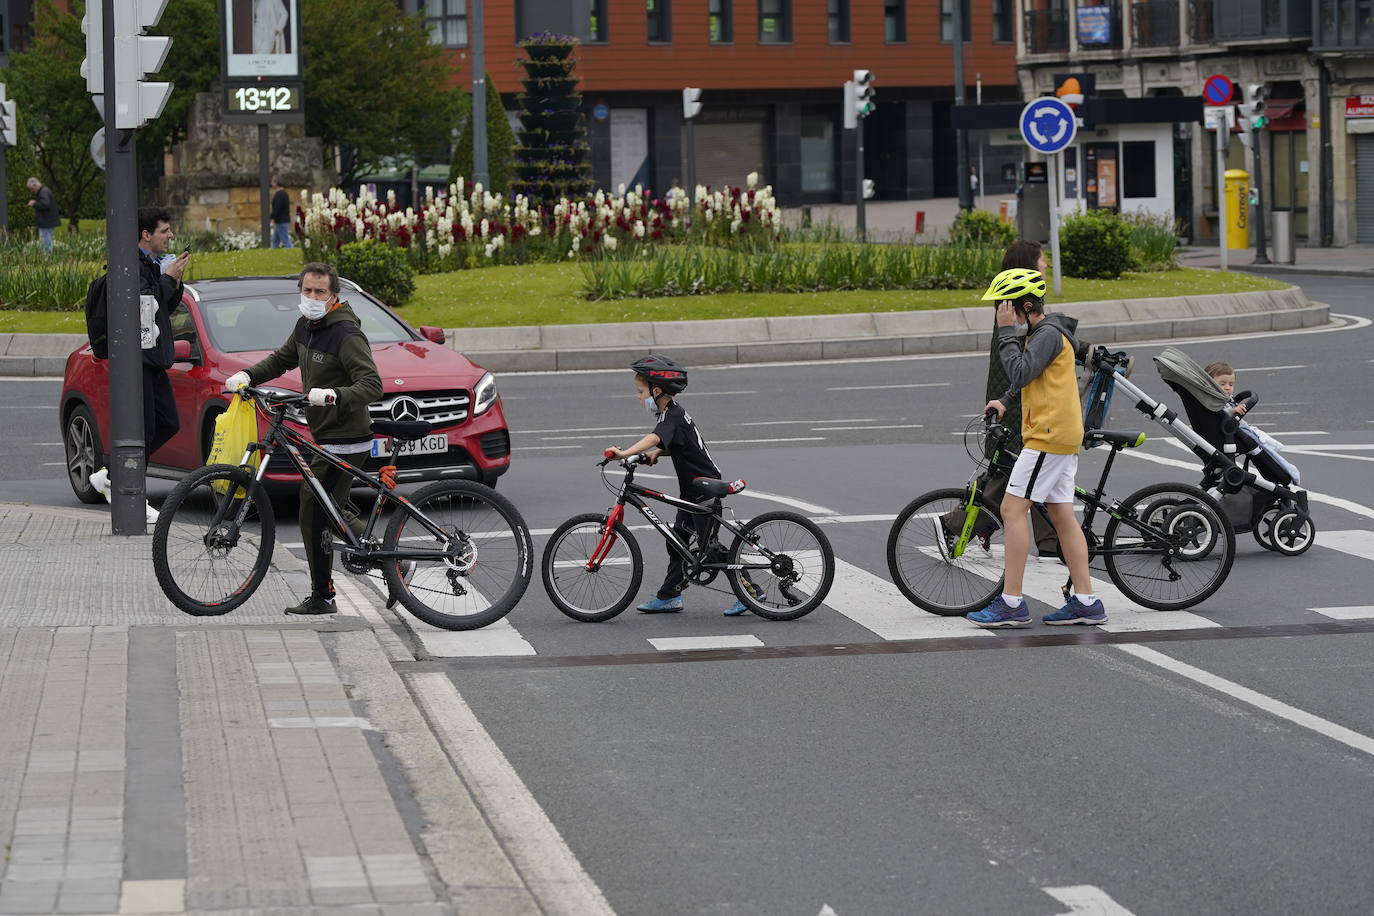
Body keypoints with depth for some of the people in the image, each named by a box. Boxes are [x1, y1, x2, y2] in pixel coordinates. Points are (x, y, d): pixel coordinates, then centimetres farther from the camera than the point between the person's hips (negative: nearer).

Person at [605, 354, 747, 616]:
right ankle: (668, 597, 19)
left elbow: (655, 438, -39)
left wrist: (625, 453, -53)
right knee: (677, 542, 13)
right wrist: (656, 453, 2)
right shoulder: (672, 413, 11)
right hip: (693, 491, 10)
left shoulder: (672, 417, -21)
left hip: (706, 491, -10)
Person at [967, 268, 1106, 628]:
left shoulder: (1048, 334, -14)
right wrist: (1004, 401, 19)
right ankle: (1085, 601, 8)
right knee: (1062, 516, 9)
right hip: (1063, 435, 11)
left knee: (1012, 509, -10)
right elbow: (1027, 376, 32)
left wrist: (1006, 331, -18)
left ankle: (1011, 604, -12)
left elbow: (1021, 372, -25)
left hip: (1048, 435, -11)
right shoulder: (1043, 333, 19)